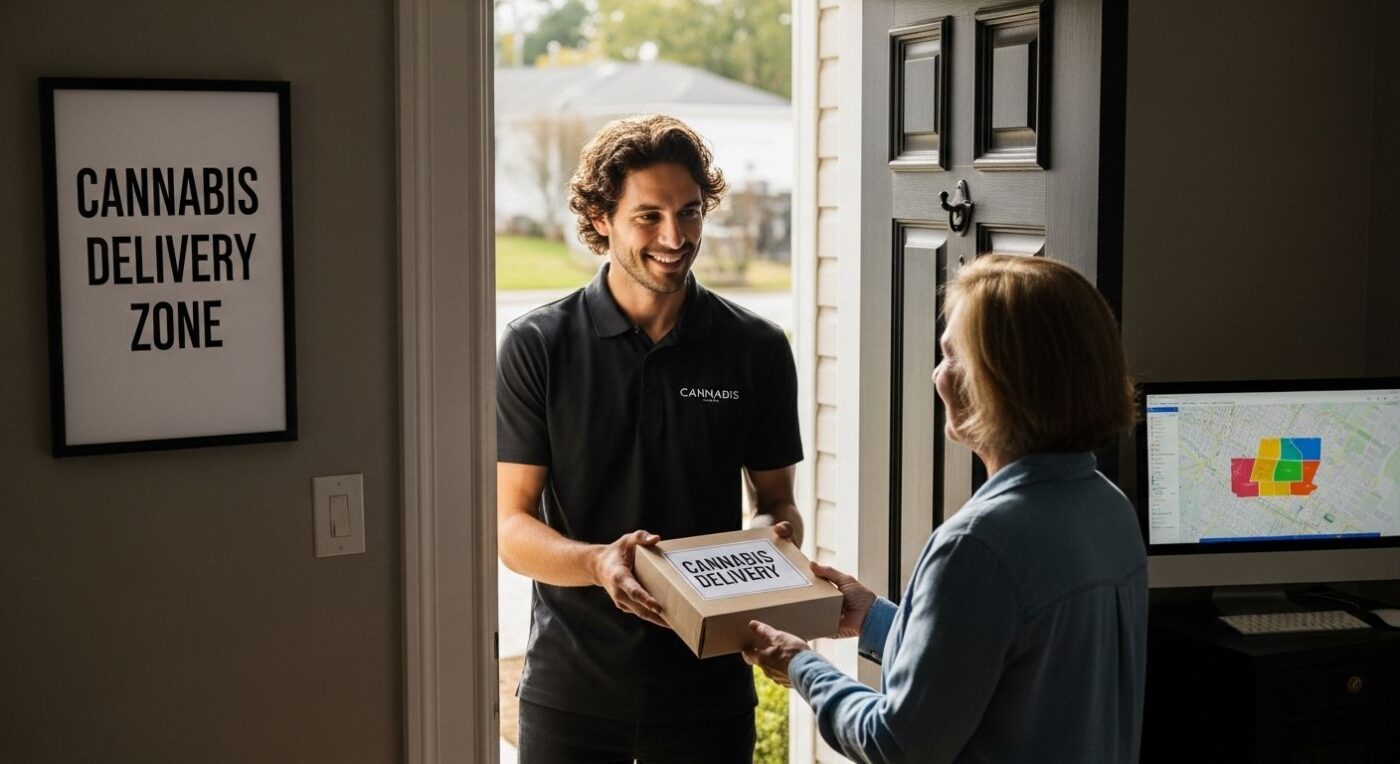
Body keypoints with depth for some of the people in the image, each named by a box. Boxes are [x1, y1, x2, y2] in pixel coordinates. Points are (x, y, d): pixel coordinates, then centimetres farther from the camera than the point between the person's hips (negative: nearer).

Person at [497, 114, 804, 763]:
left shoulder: (757, 349, -1)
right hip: (570, 690, -1)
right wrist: (599, 563, -25)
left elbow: (777, 501, 9)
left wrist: (776, 534, -14)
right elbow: (511, 526, -6)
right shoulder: (537, 345, -6)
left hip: (707, 688, 1)